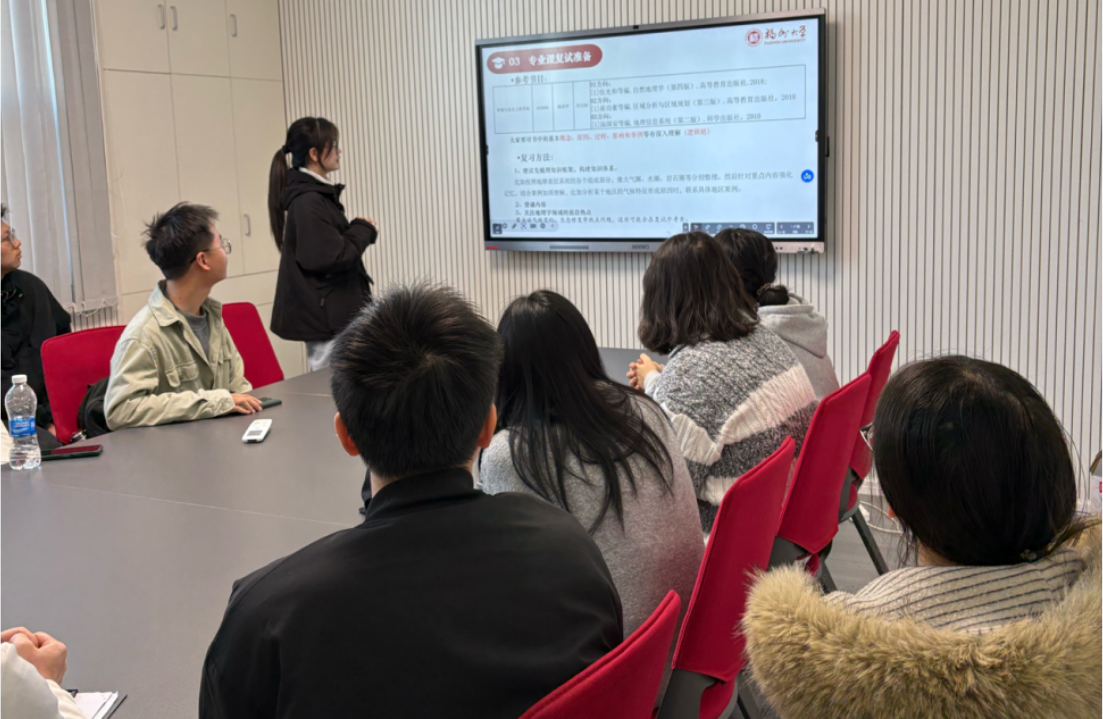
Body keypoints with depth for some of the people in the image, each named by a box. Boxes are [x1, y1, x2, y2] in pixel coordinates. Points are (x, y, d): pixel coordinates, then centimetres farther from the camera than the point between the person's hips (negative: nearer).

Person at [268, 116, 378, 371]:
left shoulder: (319, 193, 13)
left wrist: (360, 230, 4)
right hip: (325, 314, -10)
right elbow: (333, 257, -21)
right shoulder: (308, 202, -17)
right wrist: (363, 229, -7)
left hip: (334, 310, 10)